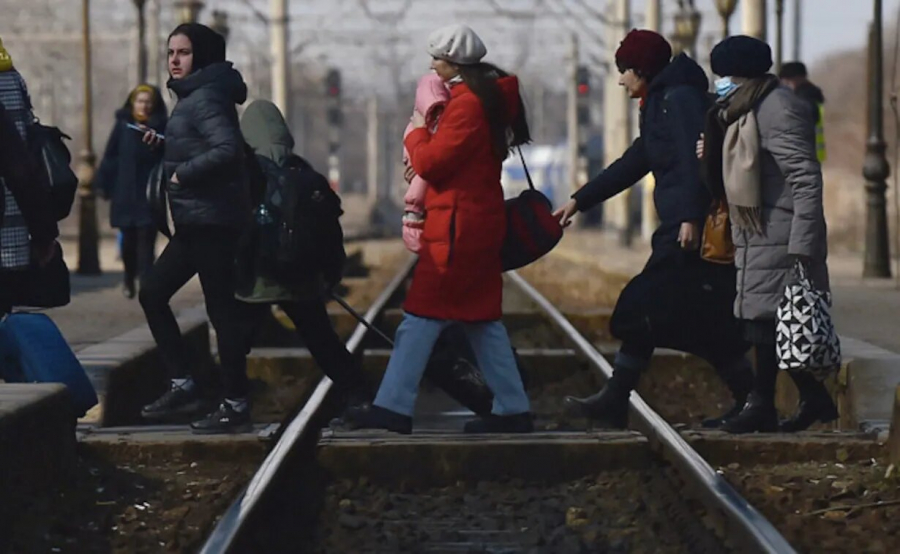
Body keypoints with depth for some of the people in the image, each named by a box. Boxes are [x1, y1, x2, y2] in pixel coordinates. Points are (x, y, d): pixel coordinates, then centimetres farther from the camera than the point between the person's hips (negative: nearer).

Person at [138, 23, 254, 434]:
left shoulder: (205, 98, -14)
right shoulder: (193, 97, 16)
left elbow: (228, 149, -27)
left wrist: (183, 173, -17)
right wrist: (166, 144, 10)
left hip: (213, 219, -11)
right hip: (195, 222, 11)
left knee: (221, 309, -6)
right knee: (152, 291, 13)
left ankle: (236, 406, -1)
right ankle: (184, 386, 15)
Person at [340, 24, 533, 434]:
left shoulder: (467, 103, -16)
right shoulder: (490, 97, 15)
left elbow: (431, 163, -17)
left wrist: (416, 132, 0)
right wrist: (426, 144, 6)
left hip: (457, 227, -10)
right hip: (479, 220, 10)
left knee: (421, 319, -7)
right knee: (481, 320, 12)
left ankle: (393, 407, -6)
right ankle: (512, 409, 12)